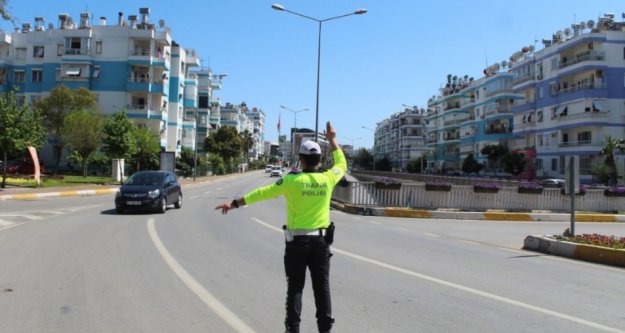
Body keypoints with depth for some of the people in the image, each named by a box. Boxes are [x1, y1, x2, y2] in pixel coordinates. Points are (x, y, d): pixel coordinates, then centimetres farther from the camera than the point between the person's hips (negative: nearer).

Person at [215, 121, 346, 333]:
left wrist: (235, 204, -3)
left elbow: (263, 193, -9)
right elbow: (341, 164, 18)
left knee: (295, 287, 8)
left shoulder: (292, 180, -12)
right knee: (322, 286, 11)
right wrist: (332, 140, 24)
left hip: (297, 241, -2)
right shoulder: (327, 179, -4)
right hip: (321, 240, 2)